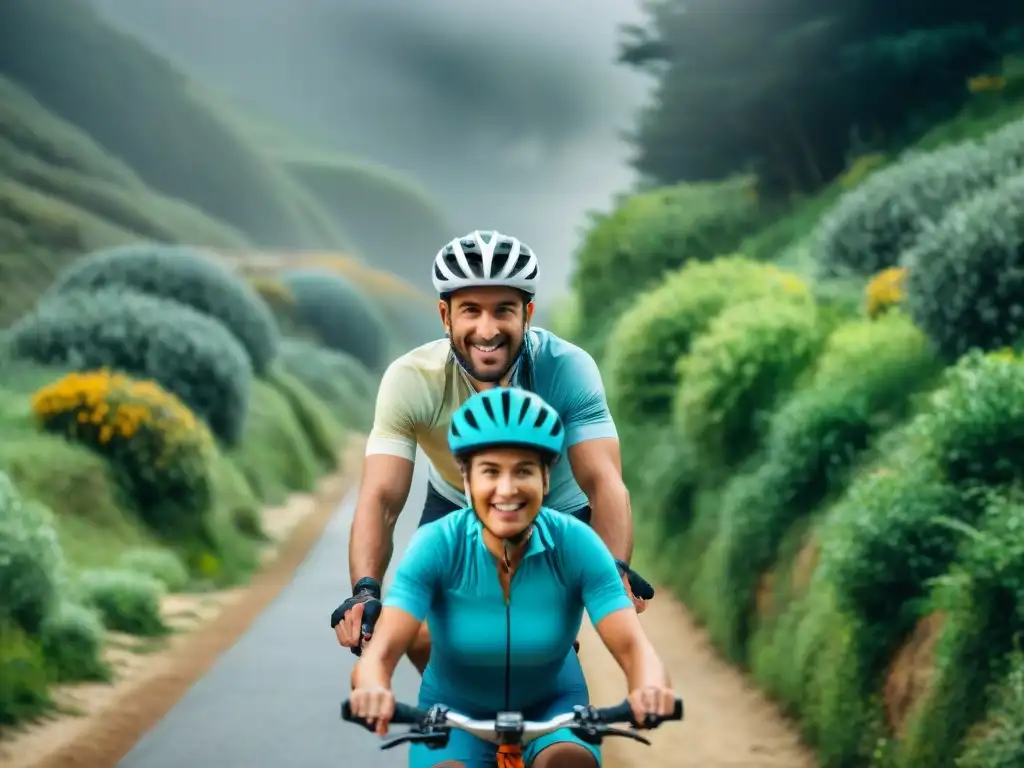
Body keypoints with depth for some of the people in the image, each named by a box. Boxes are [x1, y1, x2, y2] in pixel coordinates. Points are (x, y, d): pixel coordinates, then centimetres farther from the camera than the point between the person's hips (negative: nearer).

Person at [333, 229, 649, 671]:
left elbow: (603, 482, -39)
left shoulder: (568, 368, -31)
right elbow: (381, 498, -37)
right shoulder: (411, 380, -30)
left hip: (555, 514, -1)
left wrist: (617, 573, -57)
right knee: (424, 638, -16)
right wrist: (365, 591, -54)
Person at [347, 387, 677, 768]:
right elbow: (382, 650, -30)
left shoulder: (575, 544, -21)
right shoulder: (437, 546, -22)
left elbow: (632, 646, -27)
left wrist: (649, 690, -51)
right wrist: (373, 692, -55)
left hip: (551, 707, 0)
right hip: (455, 710, 0)